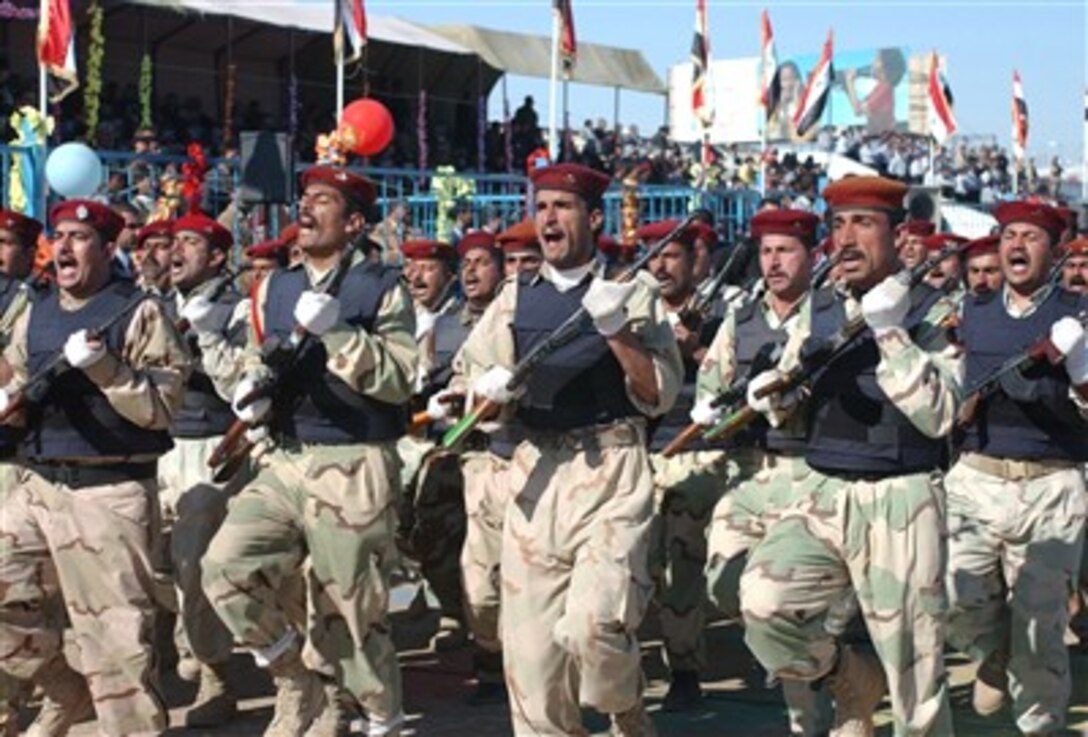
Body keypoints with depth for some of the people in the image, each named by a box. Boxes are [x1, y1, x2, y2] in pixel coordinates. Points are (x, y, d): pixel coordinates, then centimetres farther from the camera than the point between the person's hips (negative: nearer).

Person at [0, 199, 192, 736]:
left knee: (113, 636, -5)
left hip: (110, 493, -7)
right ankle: (66, 692, 28)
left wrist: (103, 366, -23)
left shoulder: (138, 313, -5)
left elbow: (163, 405, -12)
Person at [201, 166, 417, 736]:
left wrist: (338, 331, -23)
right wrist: (250, 393, -1)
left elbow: (399, 380, -13)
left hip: (354, 470, -5)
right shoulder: (274, 289, 13)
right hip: (283, 462, 5)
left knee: (350, 611, 1)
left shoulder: (382, 288, -4)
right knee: (224, 567, -13)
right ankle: (301, 679, 9)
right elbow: (254, 365, 22)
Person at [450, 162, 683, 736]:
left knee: (592, 624, -18)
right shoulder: (515, 299, 13)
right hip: (534, 472, 4)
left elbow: (659, 396, -5)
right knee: (529, 637, 2)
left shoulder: (631, 293, 2)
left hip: (611, 473, -4)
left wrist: (616, 331, -17)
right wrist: (487, 391, -4)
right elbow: (462, 379, 18)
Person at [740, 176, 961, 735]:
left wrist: (890, 331, -20)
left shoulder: (931, 313, -3)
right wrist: (774, 395, -4)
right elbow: (785, 408, 20)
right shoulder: (817, 308, 11)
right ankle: (851, 680, 11)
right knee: (763, 605, -18)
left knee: (914, 677, 0)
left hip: (899, 501, -4)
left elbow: (937, 416, -15)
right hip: (821, 494, 4)